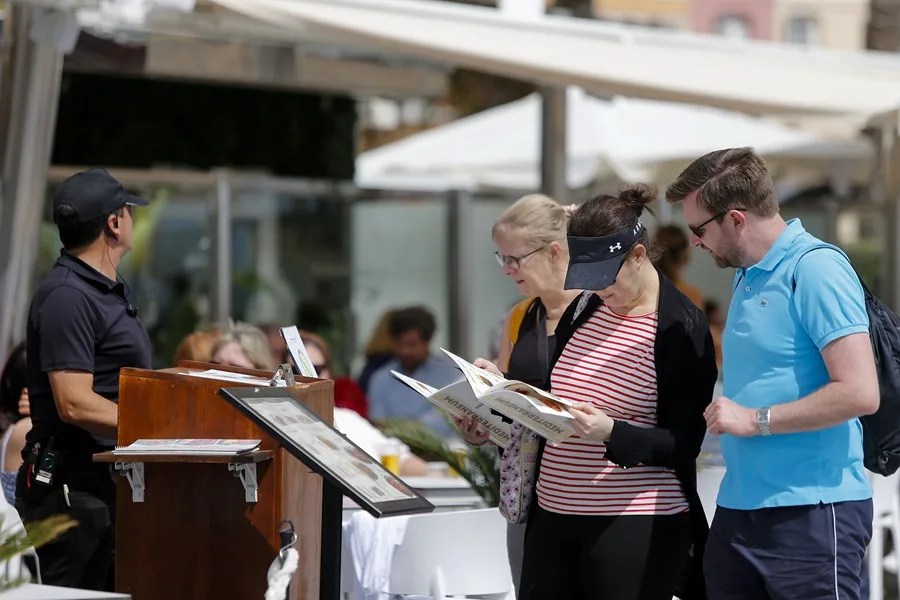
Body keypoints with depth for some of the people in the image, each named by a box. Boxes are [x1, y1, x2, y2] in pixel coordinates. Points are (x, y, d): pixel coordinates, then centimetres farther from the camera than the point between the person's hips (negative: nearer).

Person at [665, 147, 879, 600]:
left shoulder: (816, 269, -12)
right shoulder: (746, 276, 16)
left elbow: (860, 393, -20)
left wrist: (754, 420, -15)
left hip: (812, 512, -8)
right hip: (739, 509, 9)